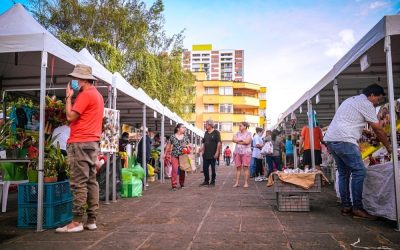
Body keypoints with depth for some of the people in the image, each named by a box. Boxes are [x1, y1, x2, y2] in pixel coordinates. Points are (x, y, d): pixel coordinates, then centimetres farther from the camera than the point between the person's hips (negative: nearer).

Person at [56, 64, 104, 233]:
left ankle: (77, 222, -4)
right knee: (91, 181, 8)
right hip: (92, 142, 10)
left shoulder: (85, 94, -11)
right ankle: (91, 220, 11)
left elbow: (70, 116, -13)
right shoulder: (97, 95, 20)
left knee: (79, 183, -8)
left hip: (81, 143, -10)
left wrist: (68, 96, -4)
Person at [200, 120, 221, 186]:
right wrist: (202, 149, 3)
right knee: (205, 168, 6)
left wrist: (217, 152, -17)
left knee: (213, 168, 4)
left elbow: (219, 143, -12)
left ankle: (213, 181, 15)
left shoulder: (216, 132, -6)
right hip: (206, 154, 6)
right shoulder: (206, 133, 13)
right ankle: (206, 181, 18)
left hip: (213, 154, -6)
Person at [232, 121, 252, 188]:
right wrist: (242, 140, -6)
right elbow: (234, 140, -1)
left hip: (246, 152, -4)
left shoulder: (248, 133, 1)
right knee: (238, 168, 4)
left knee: (245, 167, -4)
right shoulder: (237, 133, 14)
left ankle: (246, 183, 1)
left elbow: (247, 142, -14)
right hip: (237, 152, 4)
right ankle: (237, 182, 5)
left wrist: (238, 141, -5)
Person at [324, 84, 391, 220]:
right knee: (359, 171, -8)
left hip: (331, 138, 10)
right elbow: (378, 129, 1)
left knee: (343, 173, 12)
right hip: (344, 140, -10)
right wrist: (388, 147, 12)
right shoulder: (366, 104, -1)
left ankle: (346, 206, 14)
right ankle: (357, 208, -7)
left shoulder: (351, 100, 28)